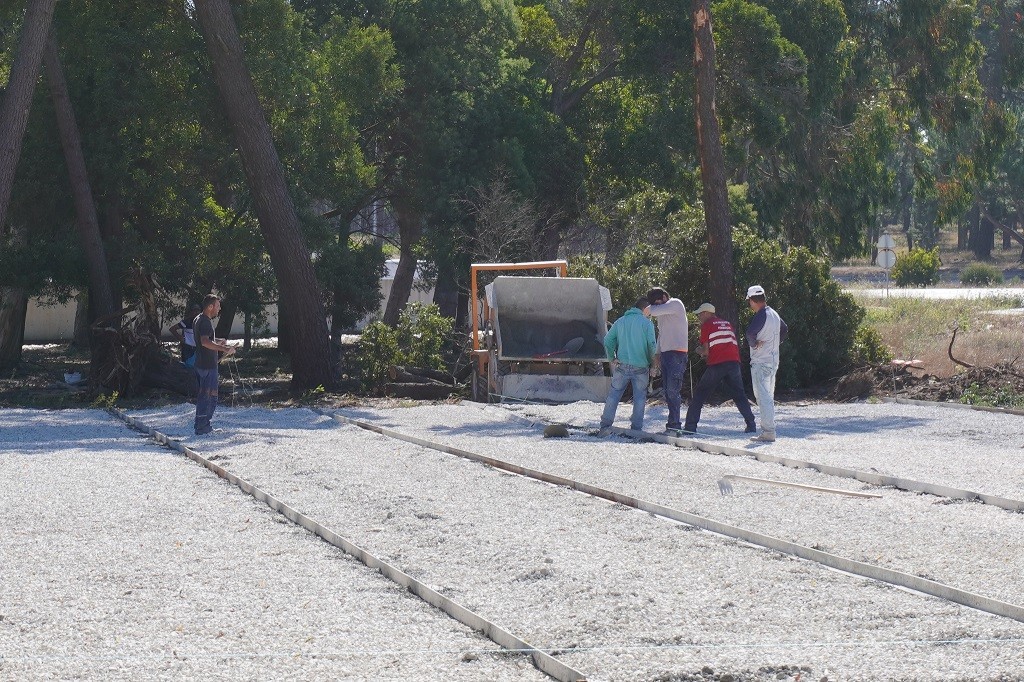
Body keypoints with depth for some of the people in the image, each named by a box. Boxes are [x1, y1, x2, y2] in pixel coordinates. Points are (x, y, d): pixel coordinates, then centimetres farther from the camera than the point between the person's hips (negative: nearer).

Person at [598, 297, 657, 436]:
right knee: (640, 398, 7)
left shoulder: (620, 322, 8)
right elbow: (652, 345, -8)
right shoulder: (647, 323, -4)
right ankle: (636, 428, 6)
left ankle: (605, 425, -2)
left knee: (613, 395, 7)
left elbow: (607, 341, 6)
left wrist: (612, 359, 12)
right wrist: (652, 362, 6)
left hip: (622, 366, 3)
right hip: (641, 367, -3)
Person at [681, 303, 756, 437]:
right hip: (734, 362, 4)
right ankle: (751, 424, 0)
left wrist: (699, 351, 23)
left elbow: (706, 350, 0)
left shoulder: (706, 325, 5)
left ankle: (690, 426, 0)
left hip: (717, 364, -4)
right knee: (739, 395, 12)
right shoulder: (727, 324, 21)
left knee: (699, 394, 5)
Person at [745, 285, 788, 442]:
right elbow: (785, 329, 29)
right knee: (769, 396, 15)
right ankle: (768, 430, 19)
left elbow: (750, 332, -32)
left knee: (763, 396, -9)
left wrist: (754, 344, -14)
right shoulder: (774, 314, 12)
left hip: (760, 362, -9)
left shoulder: (761, 316, -16)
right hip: (773, 361, 9)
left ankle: (768, 432, -14)